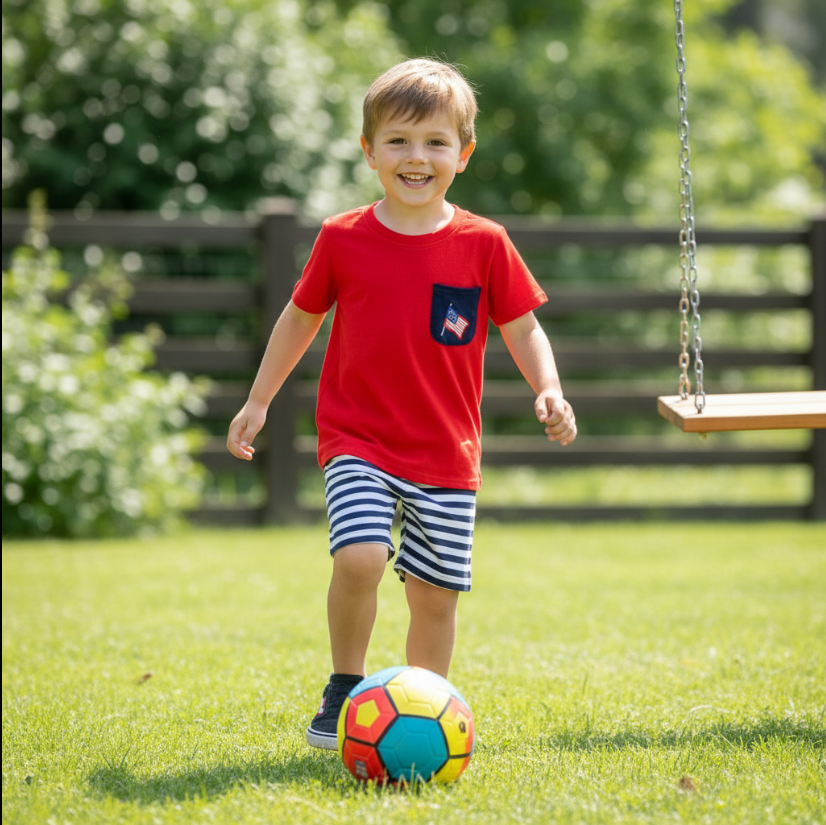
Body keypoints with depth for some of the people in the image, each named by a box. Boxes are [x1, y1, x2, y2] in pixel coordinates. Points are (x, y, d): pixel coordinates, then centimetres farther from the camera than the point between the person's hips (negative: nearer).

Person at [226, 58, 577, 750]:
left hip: (448, 454, 2)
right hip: (358, 442, -1)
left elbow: (524, 330, 6)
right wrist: (258, 402, 17)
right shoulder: (343, 239, -1)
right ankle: (345, 687, -2)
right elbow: (301, 318, 14)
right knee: (360, 557, -23)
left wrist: (549, 392, -12)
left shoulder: (483, 244, -1)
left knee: (436, 594, 5)